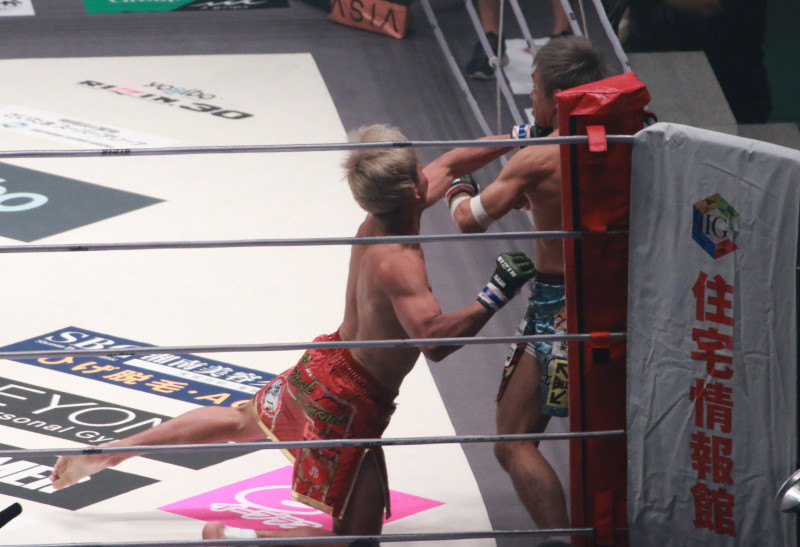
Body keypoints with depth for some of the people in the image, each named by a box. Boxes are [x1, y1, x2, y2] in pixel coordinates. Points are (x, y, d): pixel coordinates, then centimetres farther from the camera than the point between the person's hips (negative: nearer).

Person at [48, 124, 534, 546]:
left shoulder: (376, 220, -5)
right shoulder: (400, 264, -31)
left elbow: (446, 167, 12)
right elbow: (434, 340, -45)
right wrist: (494, 298, -40)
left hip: (319, 370, 9)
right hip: (349, 407, -9)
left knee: (239, 421, 33)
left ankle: (104, 454, 39)